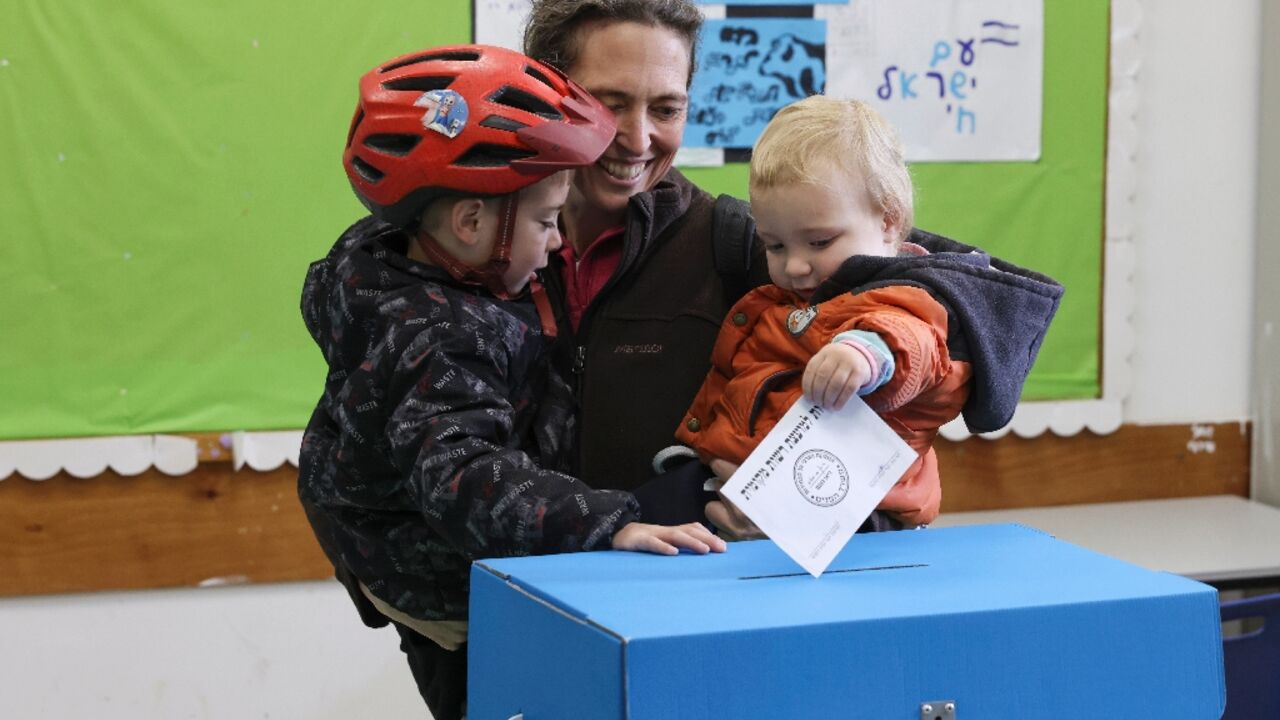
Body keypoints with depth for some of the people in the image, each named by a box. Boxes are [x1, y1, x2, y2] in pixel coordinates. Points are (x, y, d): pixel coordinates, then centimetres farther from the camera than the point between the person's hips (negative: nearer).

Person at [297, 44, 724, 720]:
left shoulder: (375, 251, -6)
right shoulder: (441, 345, -36)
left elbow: (324, 301, 17)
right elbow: (464, 474, -48)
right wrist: (608, 525, -56)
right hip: (458, 600, -11)